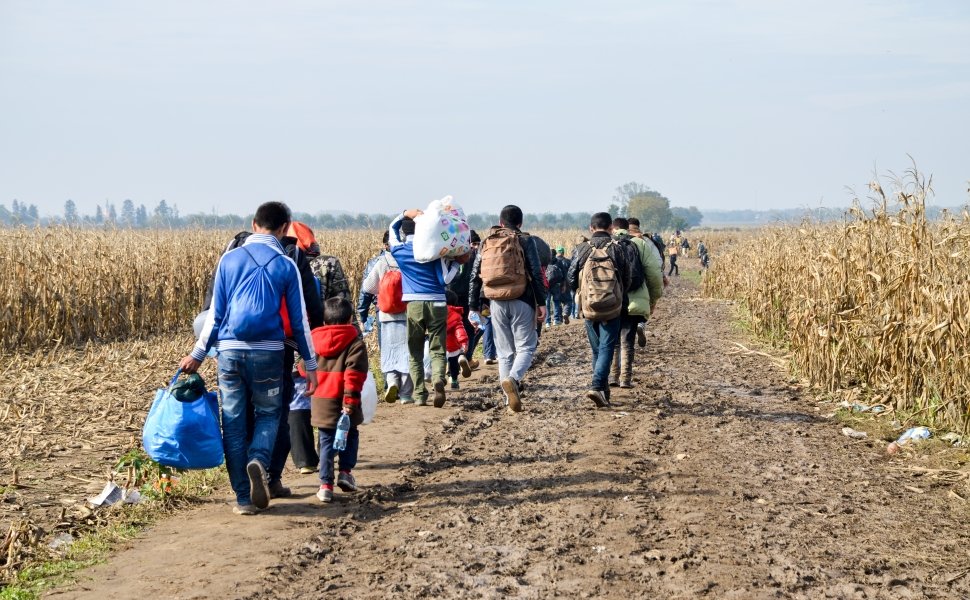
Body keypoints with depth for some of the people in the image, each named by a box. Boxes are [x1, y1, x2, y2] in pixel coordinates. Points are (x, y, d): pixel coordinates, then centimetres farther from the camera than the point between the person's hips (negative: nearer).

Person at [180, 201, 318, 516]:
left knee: (233, 422, 8)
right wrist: (310, 364, 10)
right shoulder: (286, 265, 0)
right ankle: (258, 460, -16)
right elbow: (299, 319, 3)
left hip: (230, 350, 1)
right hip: (268, 351, -1)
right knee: (268, 413, 15)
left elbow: (215, 313, 5)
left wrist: (197, 355, 12)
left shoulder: (229, 260, 5)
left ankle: (244, 498, 6)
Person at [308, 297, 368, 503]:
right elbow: (354, 374, -16)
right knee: (350, 435, 19)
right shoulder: (355, 343, -6)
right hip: (342, 402, -3)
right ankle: (346, 471, 7)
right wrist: (350, 400, -18)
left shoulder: (314, 341, 9)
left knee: (327, 442, 9)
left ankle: (326, 484, 3)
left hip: (320, 403, 3)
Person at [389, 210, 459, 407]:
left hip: (414, 304, 0)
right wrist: (455, 265, 11)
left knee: (415, 353, 10)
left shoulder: (399, 251, 4)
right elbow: (445, 279, -2)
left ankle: (420, 395, 4)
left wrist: (405, 214, 13)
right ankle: (438, 379, -25)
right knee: (437, 350, 3)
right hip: (437, 304, 0)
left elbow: (392, 228, 24)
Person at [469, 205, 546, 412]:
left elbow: (475, 276, 10)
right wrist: (541, 302, -6)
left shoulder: (486, 242, 10)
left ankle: (510, 399, 9)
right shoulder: (525, 240, -1)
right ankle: (513, 379, -26)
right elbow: (536, 273, -8)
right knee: (526, 347, 2)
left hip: (497, 303, 3)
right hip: (521, 302, -3)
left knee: (504, 352, 12)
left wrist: (474, 307, 14)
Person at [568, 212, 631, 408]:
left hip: (589, 308, 2)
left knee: (597, 350, 16)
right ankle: (597, 387, -20)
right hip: (612, 309, -2)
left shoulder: (581, 250, -2)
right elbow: (627, 279, -1)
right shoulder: (617, 249, -5)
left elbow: (571, 280, 2)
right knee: (606, 349, -2)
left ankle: (603, 389, 23)